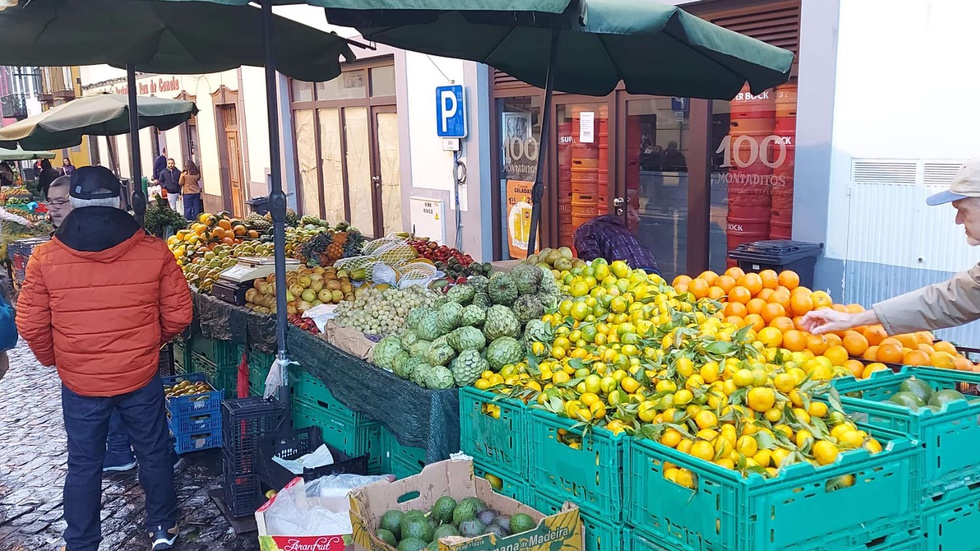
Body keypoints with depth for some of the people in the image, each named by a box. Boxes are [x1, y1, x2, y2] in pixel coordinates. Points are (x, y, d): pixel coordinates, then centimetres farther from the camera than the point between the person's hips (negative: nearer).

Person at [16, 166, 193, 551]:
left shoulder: (45, 258, -11)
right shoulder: (153, 251, -12)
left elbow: (30, 325, -4)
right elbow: (179, 313, -5)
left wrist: (53, 359, 15)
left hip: (79, 383, 0)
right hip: (141, 376, 0)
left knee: (83, 465, 16)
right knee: (154, 453, 18)